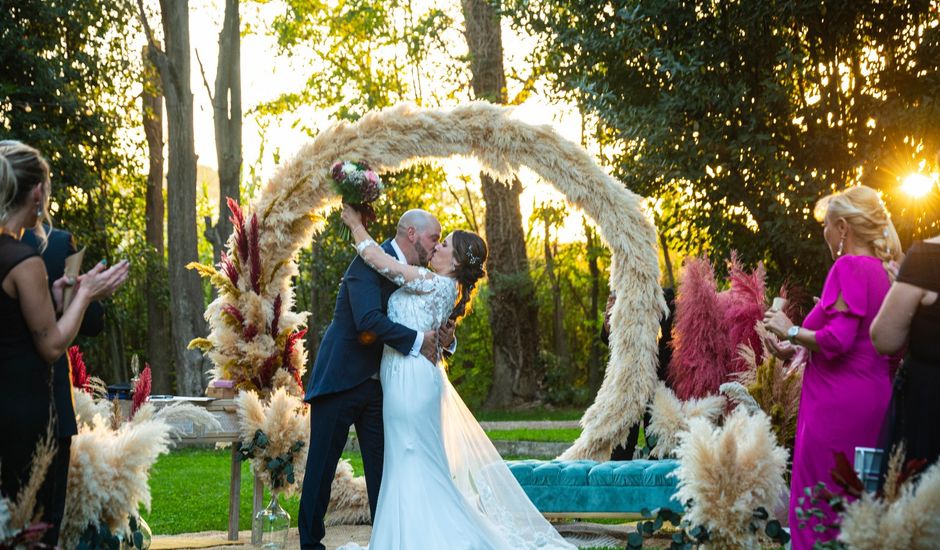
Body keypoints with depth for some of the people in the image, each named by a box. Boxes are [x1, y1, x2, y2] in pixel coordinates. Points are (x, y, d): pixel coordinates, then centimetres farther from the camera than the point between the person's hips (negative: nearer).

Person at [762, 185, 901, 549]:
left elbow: (837, 340, -21)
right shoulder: (884, 272, 14)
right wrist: (797, 349, 21)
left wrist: (791, 331, -5)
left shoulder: (850, 267, -12)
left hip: (838, 404, -9)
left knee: (820, 509, -4)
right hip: (875, 400, 9)